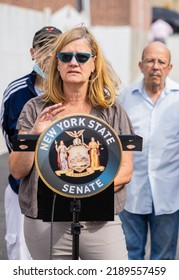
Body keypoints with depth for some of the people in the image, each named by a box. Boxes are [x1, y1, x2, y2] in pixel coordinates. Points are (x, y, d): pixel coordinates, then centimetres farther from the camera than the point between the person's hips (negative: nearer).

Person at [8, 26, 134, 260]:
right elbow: (17, 171, 1)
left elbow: (126, 170, 2)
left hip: (101, 222, 0)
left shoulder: (112, 111, 6)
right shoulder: (36, 109, 5)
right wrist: (34, 135, -16)